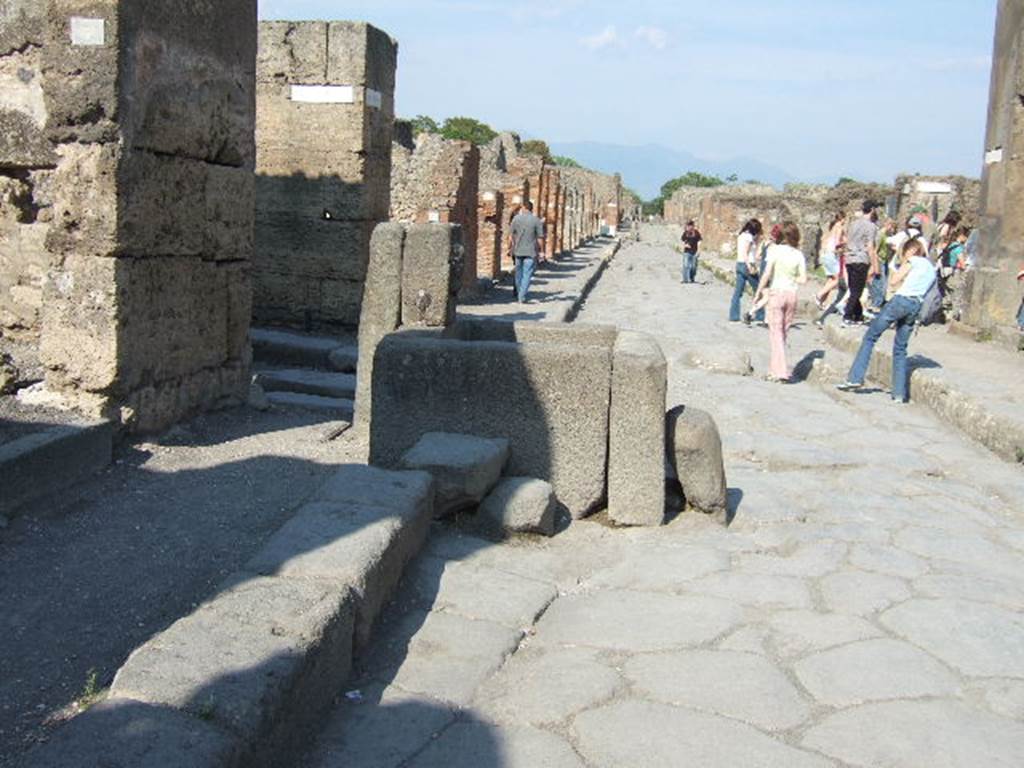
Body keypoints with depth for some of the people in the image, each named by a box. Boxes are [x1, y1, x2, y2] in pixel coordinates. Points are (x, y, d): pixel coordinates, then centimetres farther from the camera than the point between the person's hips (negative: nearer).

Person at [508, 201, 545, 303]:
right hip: (531, 252, -3)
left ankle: (518, 293, 30)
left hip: (518, 250, 3)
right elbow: (540, 238, -6)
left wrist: (513, 246, 15)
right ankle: (522, 297, -8)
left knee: (519, 272, 18)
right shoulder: (537, 221, -6)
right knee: (527, 274, -1)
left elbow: (510, 235, 3)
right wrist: (541, 251, 4)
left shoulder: (516, 218, 0)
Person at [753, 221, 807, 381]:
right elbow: (803, 279, 0)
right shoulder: (799, 254, 1)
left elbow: (766, 275, -12)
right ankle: (774, 367, 22)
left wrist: (758, 292, -2)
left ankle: (780, 370, -6)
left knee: (776, 332, 0)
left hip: (776, 293, -4)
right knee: (784, 332, 14)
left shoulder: (775, 250, -8)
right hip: (791, 294, 4)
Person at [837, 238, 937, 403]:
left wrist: (904, 263, 15)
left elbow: (894, 281, 1)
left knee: (870, 336, 2)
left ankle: (856, 377, -6)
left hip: (902, 300, -7)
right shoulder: (932, 269, 24)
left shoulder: (913, 261, 4)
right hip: (916, 306, 7)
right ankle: (899, 393, 5)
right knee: (900, 349, 11)